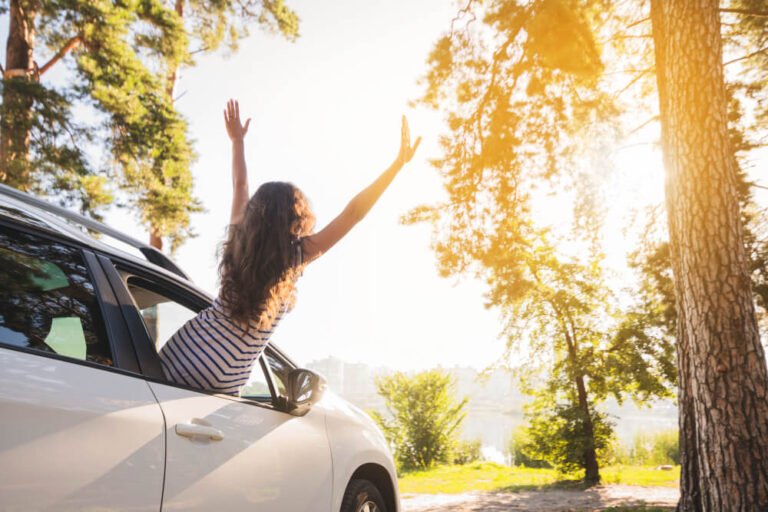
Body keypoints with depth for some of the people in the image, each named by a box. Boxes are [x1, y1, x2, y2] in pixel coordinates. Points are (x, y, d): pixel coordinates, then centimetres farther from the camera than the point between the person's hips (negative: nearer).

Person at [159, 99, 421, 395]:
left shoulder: (238, 240, 1)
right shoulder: (293, 258, -13)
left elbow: (240, 187, 18)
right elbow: (353, 214, -15)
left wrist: (237, 141, 31)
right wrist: (399, 162, -13)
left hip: (177, 352, 5)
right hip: (217, 379, -4)